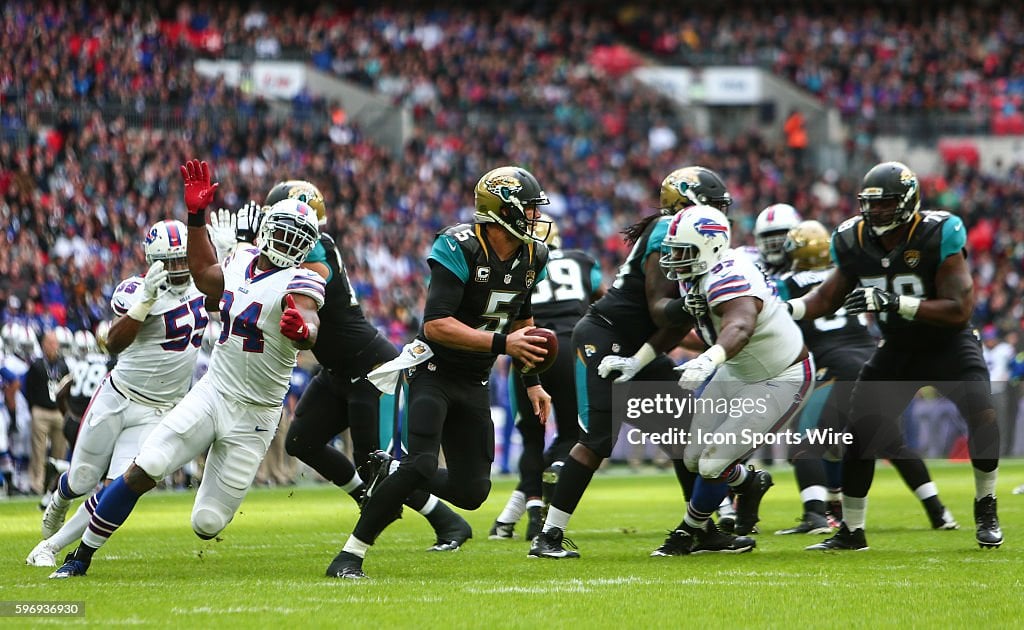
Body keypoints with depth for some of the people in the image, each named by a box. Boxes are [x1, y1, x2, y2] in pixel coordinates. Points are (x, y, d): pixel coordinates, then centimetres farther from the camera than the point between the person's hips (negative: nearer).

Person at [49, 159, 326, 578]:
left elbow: (308, 330, -35)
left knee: (207, 525, -3)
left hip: (253, 418, -4)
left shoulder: (297, 283, -14)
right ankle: (82, 556, 0)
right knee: (142, 471, -14)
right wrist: (197, 214, 19)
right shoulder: (242, 264, 6)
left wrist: (301, 330, -60)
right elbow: (204, 275, 28)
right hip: (211, 394, 4)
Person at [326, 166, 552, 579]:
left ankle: (391, 475, 28)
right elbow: (436, 325, -28)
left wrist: (531, 381, 17)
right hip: (433, 372, -7)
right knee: (423, 465, -24)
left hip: (474, 384, 7)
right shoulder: (460, 249, -21)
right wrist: (501, 343, -31)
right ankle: (350, 556, -13)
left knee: (472, 492, 2)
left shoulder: (532, 258, 3)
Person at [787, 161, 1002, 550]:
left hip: (948, 343, -5)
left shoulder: (938, 237, -24)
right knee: (860, 429, -4)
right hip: (897, 349, 5)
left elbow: (959, 310, -29)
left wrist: (893, 303, -38)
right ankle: (851, 531, 11)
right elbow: (829, 297, 5)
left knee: (981, 413, -26)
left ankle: (985, 511, -5)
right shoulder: (854, 241, -9)